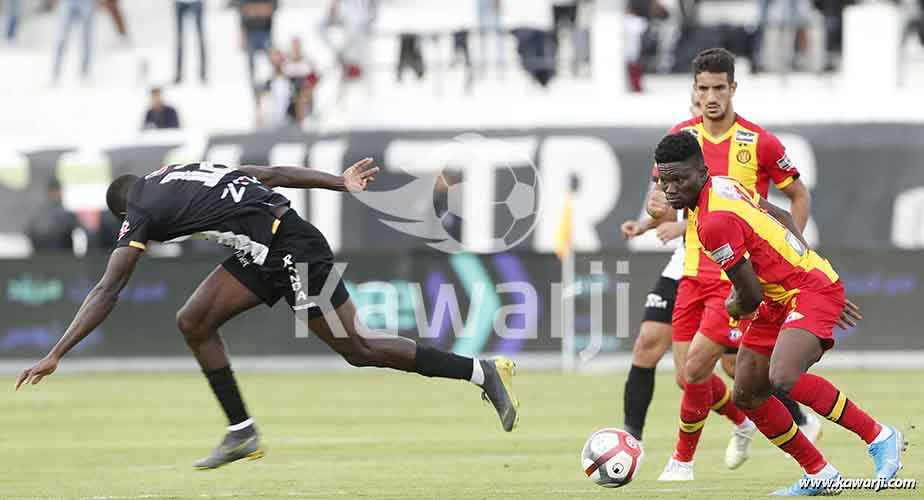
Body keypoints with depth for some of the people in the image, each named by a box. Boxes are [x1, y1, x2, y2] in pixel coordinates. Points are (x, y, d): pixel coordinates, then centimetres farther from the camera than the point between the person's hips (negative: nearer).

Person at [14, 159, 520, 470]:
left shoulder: (140, 213, -1)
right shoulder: (177, 171, 20)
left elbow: (107, 292, -6)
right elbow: (272, 174, 16)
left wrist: (55, 355, -4)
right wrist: (341, 182, 16)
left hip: (290, 250, -9)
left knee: (358, 347, -1)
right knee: (194, 322, 8)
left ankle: (483, 371, 2)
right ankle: (242, 433, 12)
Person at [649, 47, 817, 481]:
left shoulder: (760, 143, -8)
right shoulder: (681, 137, 3)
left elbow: (799, 195, 3)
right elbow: (662, 195, 7)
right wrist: (657, 208, -18)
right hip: (694, 271, 5)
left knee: (696, 368, -14)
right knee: (689, 375, 4)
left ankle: (683, 461, 3)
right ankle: (742, 420, 34)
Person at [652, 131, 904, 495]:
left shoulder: (715, 223, -25)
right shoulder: (723, 186, 5)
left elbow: (750, 297, -19)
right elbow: (783, 218, 19)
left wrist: (733, 308, 4)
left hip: (812, 292, -11)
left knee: (782, 379, -31)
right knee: (747, 396, 7)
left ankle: (879, 437, -15)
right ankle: (819, 476, 17)